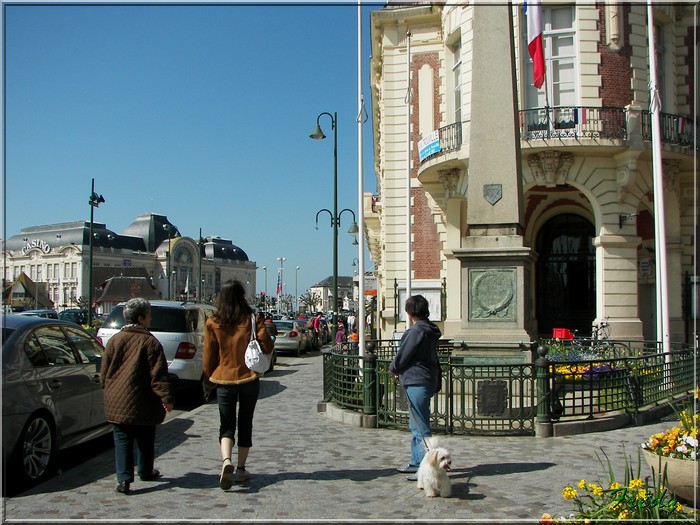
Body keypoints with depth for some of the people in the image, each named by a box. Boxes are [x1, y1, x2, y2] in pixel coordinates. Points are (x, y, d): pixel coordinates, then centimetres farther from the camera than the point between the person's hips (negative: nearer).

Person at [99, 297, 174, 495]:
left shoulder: (114, 340, 2)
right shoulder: (150, 342, -9)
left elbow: (104, 372, 9)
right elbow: (158, 374, -13)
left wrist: (109, 391, 23)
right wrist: (166, 398, -12)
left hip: (117, 402, 2)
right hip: (143, 403, -2)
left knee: (122, 440, 4)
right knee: (145, 440, 16)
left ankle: (124, 479, -7)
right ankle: (146, 472, 31)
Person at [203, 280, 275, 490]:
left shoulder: (213, 323, -5)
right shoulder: (252, 320, -7)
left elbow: (209, 355, 0)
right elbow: (267, 347, -8)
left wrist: (208, 379, 13)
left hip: (224, 379, 0)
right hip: (249, 378, 0)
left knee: (226, 425, 7)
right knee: (245, 424, 13)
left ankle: (226, 461, -18)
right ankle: (241, 469, 15)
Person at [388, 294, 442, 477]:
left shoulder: (417, 331, -17)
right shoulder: (429, 331, 14)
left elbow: (403, 356, -13)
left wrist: (393, 368, 7)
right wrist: (400, 369, 16)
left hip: (417, 382, -10)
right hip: (428, 380, 10)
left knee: (420, 427, -7)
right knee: (415, 425, 18)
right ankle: (416, 462, 25)